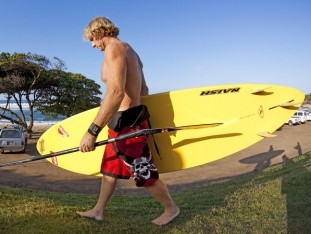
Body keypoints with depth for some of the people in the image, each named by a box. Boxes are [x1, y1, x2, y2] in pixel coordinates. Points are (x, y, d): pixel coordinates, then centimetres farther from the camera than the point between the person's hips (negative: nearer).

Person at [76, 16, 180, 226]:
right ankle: (98, 211, 34)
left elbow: (116, 92, -31)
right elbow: (143, 89, 19)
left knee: (145, 174, 5)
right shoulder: (128, 50, 15)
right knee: (110, 169, 19)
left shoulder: (114, 48, -16)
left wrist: (93, 131, -33)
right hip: (123, 120, 10)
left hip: (127, 122, -10)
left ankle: (171, 208, 25)